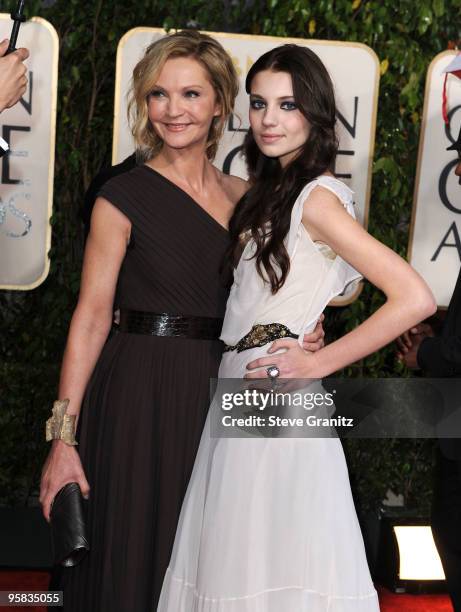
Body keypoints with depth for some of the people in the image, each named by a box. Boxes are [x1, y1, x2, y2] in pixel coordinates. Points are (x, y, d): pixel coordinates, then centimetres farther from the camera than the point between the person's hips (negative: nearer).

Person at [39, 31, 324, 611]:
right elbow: (90, 319, -10)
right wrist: (64, 437, -15)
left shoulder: (244, 195, 8)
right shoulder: (123, 197, -6)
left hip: (221, 394, 5)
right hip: (139, 394, -4)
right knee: (134, 559, 5)